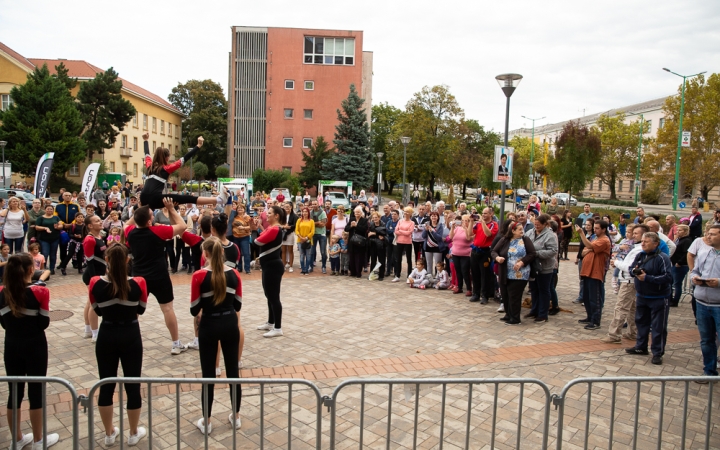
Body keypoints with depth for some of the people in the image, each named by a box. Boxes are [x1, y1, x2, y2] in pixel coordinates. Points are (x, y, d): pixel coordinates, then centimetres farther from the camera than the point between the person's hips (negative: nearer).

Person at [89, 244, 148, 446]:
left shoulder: (95, 284, -12)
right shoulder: (138, 283, -15)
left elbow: (97, 311, 4)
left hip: (106, 336, 1)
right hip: (131, 336, -1)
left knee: (106, 386, 15)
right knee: (133, 386, 11)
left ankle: (109, 433, 28)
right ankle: (134, 433, 24)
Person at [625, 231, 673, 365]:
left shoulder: (662, 258, -18)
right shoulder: (640, 255, 4)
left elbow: (667, 277, -25)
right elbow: (631, 269, 11)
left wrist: (647, 278, -26)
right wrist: (634, 271, -12)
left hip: (659, 298, -7)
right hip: (642, 296, 7)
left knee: (658, 326, 2)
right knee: (641, 321, 18)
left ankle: (657, 353, 12)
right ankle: (641, 347, 33)